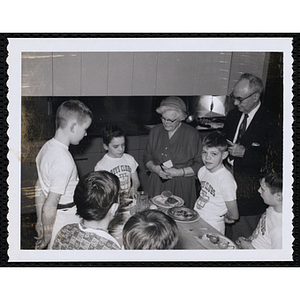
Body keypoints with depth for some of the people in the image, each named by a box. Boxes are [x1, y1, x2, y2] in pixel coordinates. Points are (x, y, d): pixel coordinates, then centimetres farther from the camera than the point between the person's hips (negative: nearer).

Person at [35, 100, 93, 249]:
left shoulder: (47, 147, 2)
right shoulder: (64, 161, -27)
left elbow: (39, 187, 11)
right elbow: (50, 206, -25)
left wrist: (40, 220, 18)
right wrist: (47, 238, -12)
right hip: (64, 222, -9)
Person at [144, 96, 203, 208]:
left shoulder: (192, 134, -4)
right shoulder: (155, 131, 8)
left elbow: (199, 165, -5)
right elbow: (147, 158, 13)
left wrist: (179, 172, -15)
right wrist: (154, 168, -7)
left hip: (182, 187, -3)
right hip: (157, 185, 3)